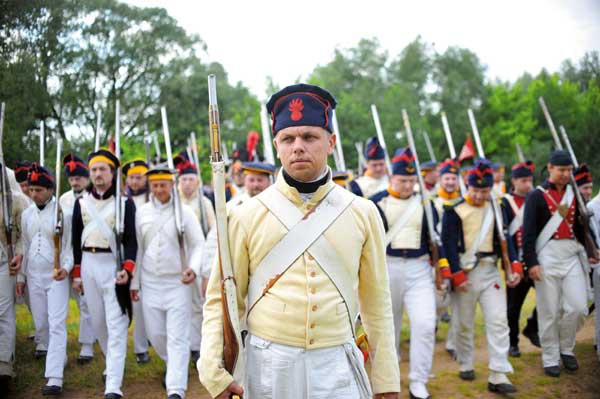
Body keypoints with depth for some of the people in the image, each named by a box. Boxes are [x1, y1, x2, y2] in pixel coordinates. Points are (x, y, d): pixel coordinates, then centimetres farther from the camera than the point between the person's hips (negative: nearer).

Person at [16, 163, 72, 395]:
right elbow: (25, 247, 15)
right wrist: (21, 276, 14)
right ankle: (55, 356, 35)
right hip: (33, 276, 6)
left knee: (57, 324, -10)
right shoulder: (26, 215, 9)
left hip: (56, 276, -6)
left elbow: (70, 244, -7)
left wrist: (66, 267, -22)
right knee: (40, 323, 14)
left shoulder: (63, 212, -9)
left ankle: (55, 378, -13)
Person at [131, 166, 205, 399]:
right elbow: (138, 248, 11)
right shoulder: (141, 212, 6)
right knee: (155, 334, 10)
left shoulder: (184, 211, -4)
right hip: (150, 284, 4)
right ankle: (174, 366, 39)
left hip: (178, 283, -3)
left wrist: (193, 268, -21)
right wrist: (134, 282, 11)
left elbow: (198, 244, -3)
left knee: (177, 338, -5)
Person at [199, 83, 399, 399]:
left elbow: (376, 302, 5)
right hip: (266, 368, 0)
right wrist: (214, 373, -10)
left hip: (338, 370, 1)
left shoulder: (363, 214, 1)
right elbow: (220, 299, 0)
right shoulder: (246, 216, -3)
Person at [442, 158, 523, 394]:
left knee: (498, 320, -5)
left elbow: (505, 238, 8)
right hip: (465, 272, -3)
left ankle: (498, 376, -4)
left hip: (491, 270, 3)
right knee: (465, 323, 8)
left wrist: (515, 266, -4)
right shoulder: (454, 211, -8)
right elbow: (448, 243, -11)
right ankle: (465, 365, 28)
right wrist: (457, 274, -16)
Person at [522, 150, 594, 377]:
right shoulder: (537, 196, -3)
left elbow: (581, 226, 19)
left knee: (578, 307, -1)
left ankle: (566, 349, 22)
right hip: (547, 258, -4)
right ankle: (550, 359, 15)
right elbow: (528, 232, -8)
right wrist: (531, 263, -14)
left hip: (572, 256, 4)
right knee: (549, 312, 2)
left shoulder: (574, 194, 12)